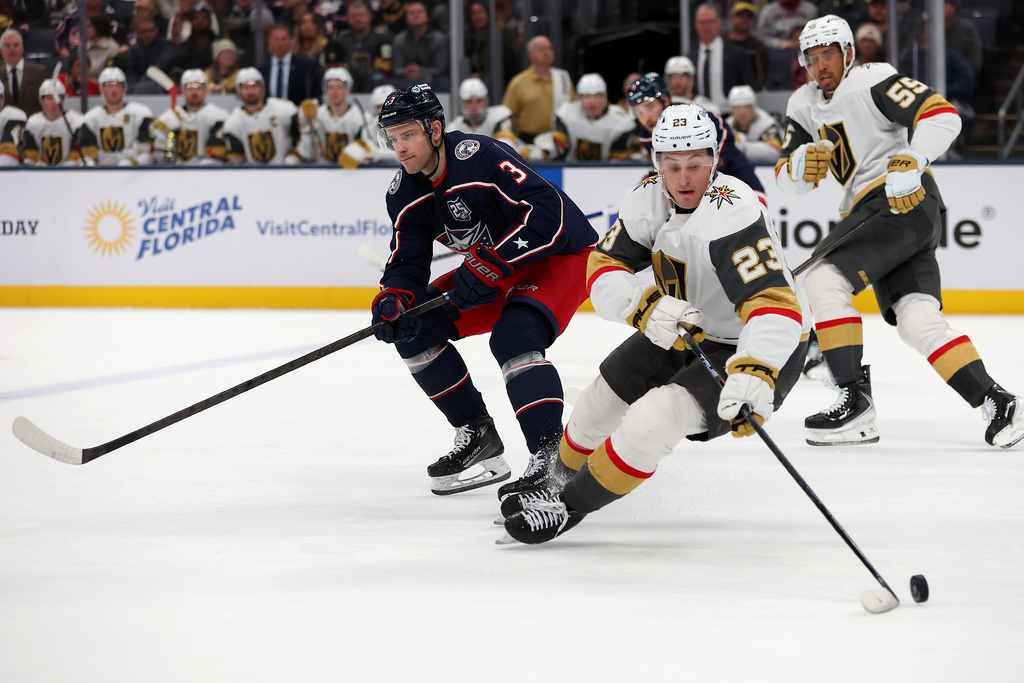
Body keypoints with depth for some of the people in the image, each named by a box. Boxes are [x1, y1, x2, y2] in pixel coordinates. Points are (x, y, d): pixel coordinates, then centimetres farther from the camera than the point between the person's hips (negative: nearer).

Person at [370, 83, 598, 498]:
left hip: (561, 257, -9)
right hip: (495, 273, 9)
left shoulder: (479, 157, -28)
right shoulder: (405, 194, -3)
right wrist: (393, 300, -21)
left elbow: (548, 212, -34)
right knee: (412, 326, -4)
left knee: (513, 336, -34)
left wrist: (489, 263, -37)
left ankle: (551, 457, -36)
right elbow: (408, 262, 2)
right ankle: (478, 437, 4)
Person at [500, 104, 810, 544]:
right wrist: (644, 305, -34)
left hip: (765, 347, -8)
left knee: (659, 415, -24)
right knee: (605, 395, 15)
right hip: (683, 330, 8)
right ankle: (561, 475, 45)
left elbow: (776, 307, -42)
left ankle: (570, 506, -6)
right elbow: (603, 270, -12)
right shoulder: (649, 198, -12)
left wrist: (754, 375, -58)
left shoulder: (732, 215, -34)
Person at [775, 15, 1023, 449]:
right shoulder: (804, 107, 17)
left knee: (823, 279, -19)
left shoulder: (873, 81, -8)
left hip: (907, 201, -8)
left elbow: (943, 117, -16)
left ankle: (855, 401, -18)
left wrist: (912, 163, -29)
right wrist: (801, 165, -7)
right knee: (916, 320, -7)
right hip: (871, 213, 8)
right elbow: (788, 181, 16)